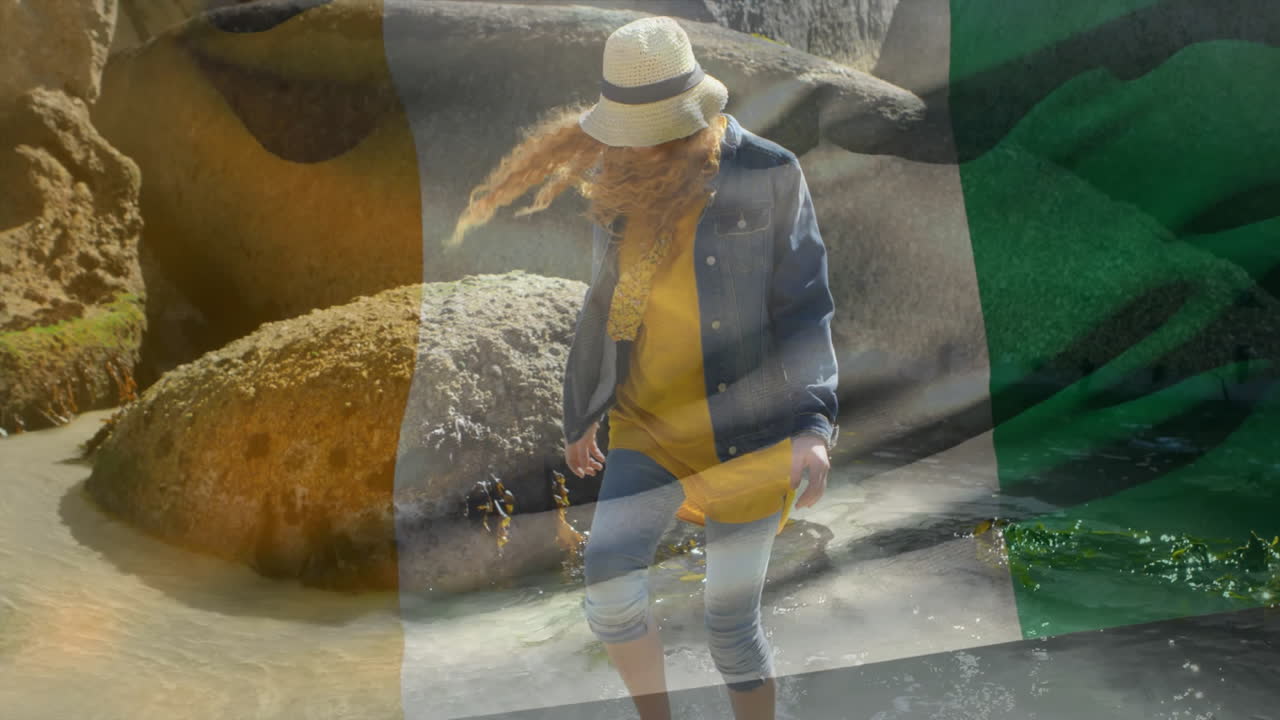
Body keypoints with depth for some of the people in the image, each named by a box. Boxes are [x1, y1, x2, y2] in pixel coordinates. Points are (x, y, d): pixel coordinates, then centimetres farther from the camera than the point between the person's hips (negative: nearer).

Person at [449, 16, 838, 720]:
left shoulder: (768, 177, -11)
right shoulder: (618, 182, 3)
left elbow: (803, 309, -9)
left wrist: (813, 426, -20)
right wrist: (582, 415, 19)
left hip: (746, 430, -3)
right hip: (651, 425, 4)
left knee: (731, 622, 2)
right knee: (608, 583, -14)